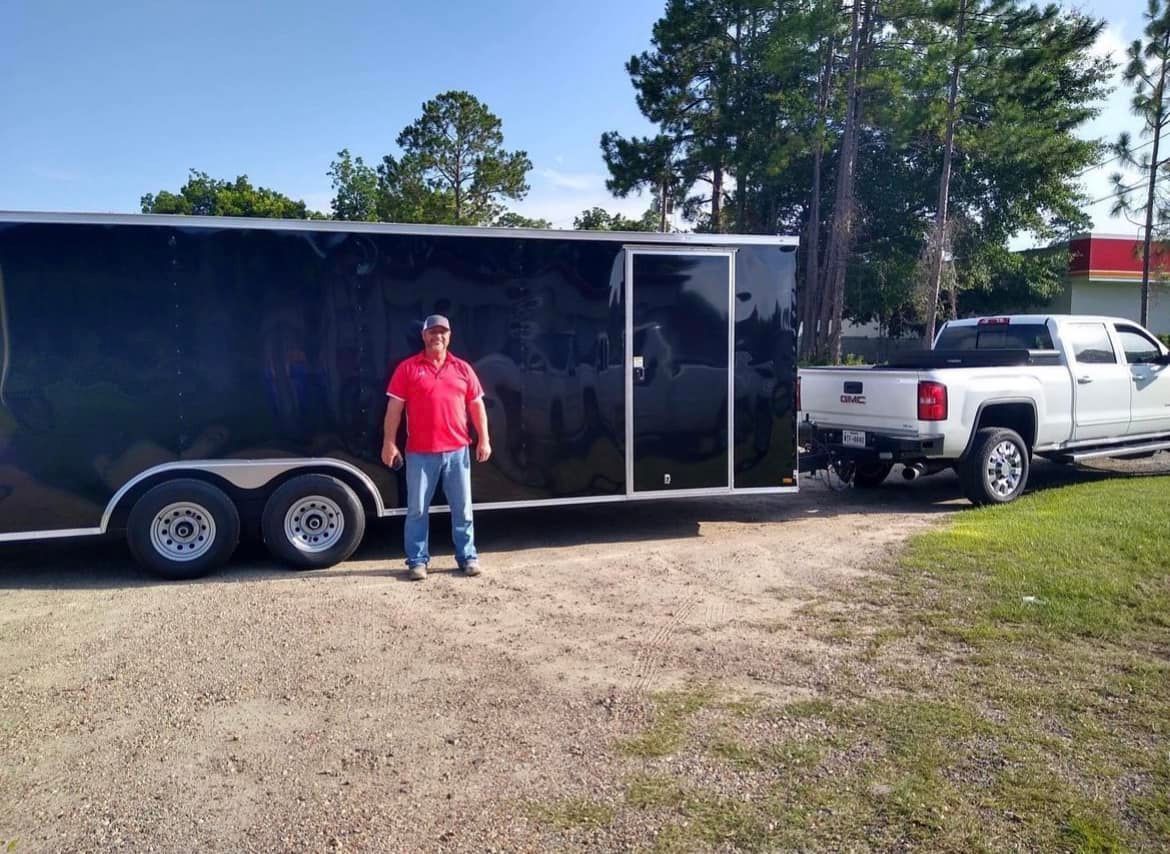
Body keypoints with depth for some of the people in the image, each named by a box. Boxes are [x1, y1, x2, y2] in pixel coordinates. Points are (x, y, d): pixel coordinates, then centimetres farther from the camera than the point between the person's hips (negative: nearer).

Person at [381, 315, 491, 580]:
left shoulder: (462, 368, 9)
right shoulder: (408, 368, 1)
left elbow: (477, 405, 10)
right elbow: (394, 407, -1)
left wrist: (484, 440, 4)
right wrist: (389, 442, -6)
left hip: (457, 451, 2)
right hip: (420, 453, -2)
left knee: (462, 508, 8)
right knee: (417, 509, 4)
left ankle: (467, 557, 18)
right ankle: (417, 561, 14)